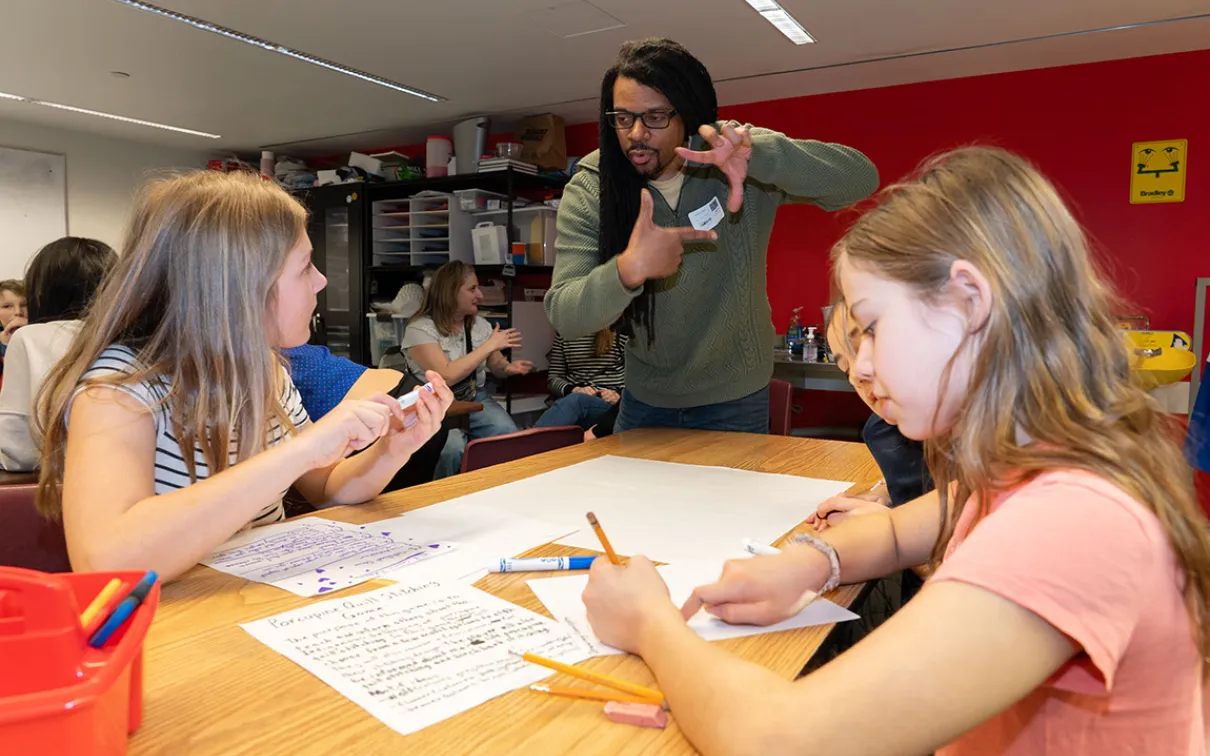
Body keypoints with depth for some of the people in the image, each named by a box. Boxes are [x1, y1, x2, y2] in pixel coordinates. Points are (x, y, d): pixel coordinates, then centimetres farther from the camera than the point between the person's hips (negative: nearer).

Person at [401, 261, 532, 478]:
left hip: (476, 399, 5)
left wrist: (508, 368, -9)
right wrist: (488, 346, -20)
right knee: (453, 448, -34)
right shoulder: (420, 329, -12)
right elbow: (447, 376, -24)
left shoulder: (480, 324, 7)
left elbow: (495, 367, 16)